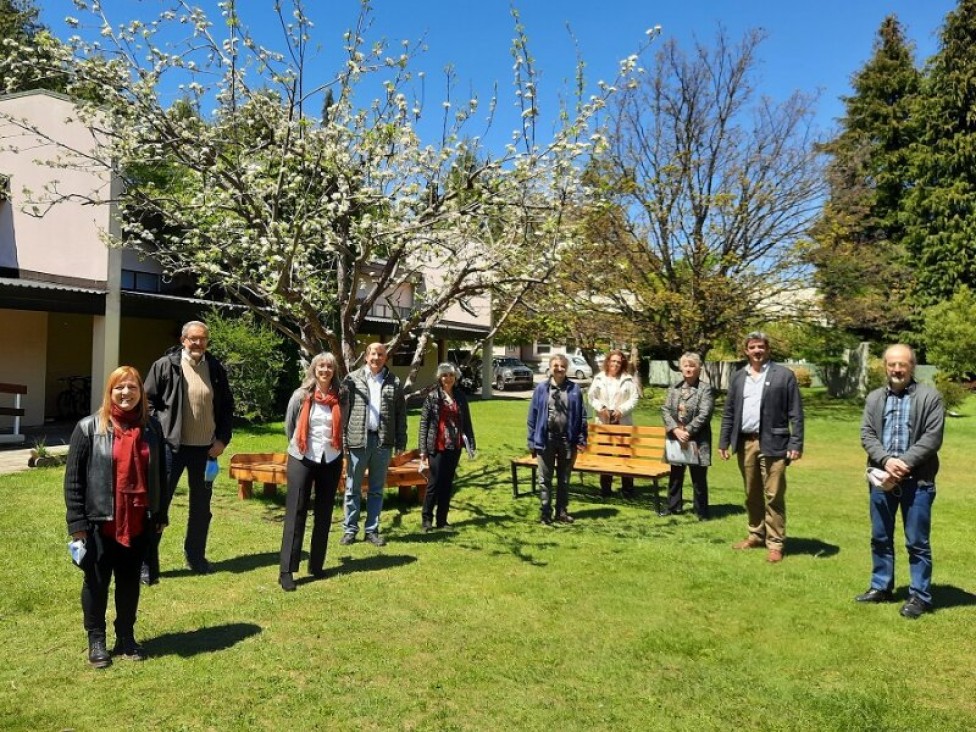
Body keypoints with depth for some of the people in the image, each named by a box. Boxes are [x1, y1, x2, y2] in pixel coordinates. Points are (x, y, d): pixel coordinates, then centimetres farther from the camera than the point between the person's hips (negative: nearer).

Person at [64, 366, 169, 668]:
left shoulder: (152, 428, 4)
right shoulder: (89, 428, -6)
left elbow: (159, 474, 9)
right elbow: (73, 477, -6)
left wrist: (161, 515, 9)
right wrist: (77, 521, -10)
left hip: (138, 522, 3)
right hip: (100, 521, -3)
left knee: (130, 581, 14)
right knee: (97, 582, 10)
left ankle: (126, 638, 28)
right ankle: (96, 640, 25)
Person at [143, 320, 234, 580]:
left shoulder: (217, 369, 4)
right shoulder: (165, 366, -5)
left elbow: (227, 407, 10)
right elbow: (148, 402, -2)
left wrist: (222, 439, 2)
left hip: (205, 448, 4)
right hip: (171, 445, -3)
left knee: (202, 505, 14)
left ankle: (195, 555, 31)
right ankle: (148, 564, 8)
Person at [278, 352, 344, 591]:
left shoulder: (339, 398, -1)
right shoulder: (301, 395, -5)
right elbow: (289, 425, 8)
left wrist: (331, 446, 11)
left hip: (331, 460, 3)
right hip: (302, 460, -2)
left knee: (324, 515, 9)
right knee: (295, 514, -3)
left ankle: (316, 565, 20)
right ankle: (286, 571, -2)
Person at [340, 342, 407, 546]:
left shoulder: (394, 383, 7)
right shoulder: (352, 379, 1)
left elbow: (401, 413, 7)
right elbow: (343, 410, -1)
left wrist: (401, 441, 2)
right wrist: (342, 439, -7)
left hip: (383, 441, 2)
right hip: (357, 440, -1)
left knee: (377, 490, 10)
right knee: (353, 488, 7)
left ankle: (372, 530, 19)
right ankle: (350, 529, 17)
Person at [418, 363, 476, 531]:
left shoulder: (460, 396, 8)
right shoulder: (432, 396, -4)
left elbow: (466, 421, 11)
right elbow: (424, 423, -5)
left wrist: (470, 443, 5)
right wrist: (423, 450, -8)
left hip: (454, 447, 4)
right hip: (437, 447, -4)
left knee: (447, 484, 9)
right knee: (434, 483, -2)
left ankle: (442, 520, 18)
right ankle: (426, 518, 13)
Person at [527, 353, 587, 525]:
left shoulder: (574, 390, -1)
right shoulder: (541, 389, -3)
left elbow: (581, 416, 2)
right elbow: (533, 416, -1)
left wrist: (581, 439, -3)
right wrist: (532, 441, -3)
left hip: (567, 440, 1)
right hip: (546, 439, -1)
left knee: (564, 479, 13)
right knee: (544, 479, 5)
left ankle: (562, 512, 24)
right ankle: (546, 513, 15)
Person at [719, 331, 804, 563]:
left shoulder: (784, 375, -2)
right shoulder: (738, 377, 11)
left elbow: (796, 413, -5)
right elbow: (728, 412, 12)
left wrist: (796, 444, -12)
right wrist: (724, 441, 7)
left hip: (772, 443, -4)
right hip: (745, 443, 5)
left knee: (773, 496, -2)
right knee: (751, 494, 14)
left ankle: (775, 543, 7)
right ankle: (756, 535, 28)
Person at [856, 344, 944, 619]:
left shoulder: (930, 397, -2)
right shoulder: (874, 398, 10)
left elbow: (932, 437, -10)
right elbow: (867, 435, 3)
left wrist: (904, 463, -17)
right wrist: (887, 460, -14)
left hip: (917, 480, -4)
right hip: (882, 478, 4)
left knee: (917, 542, 3)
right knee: (880, 538, 14)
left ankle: (920, 596, 15)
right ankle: (881, 587, 28)